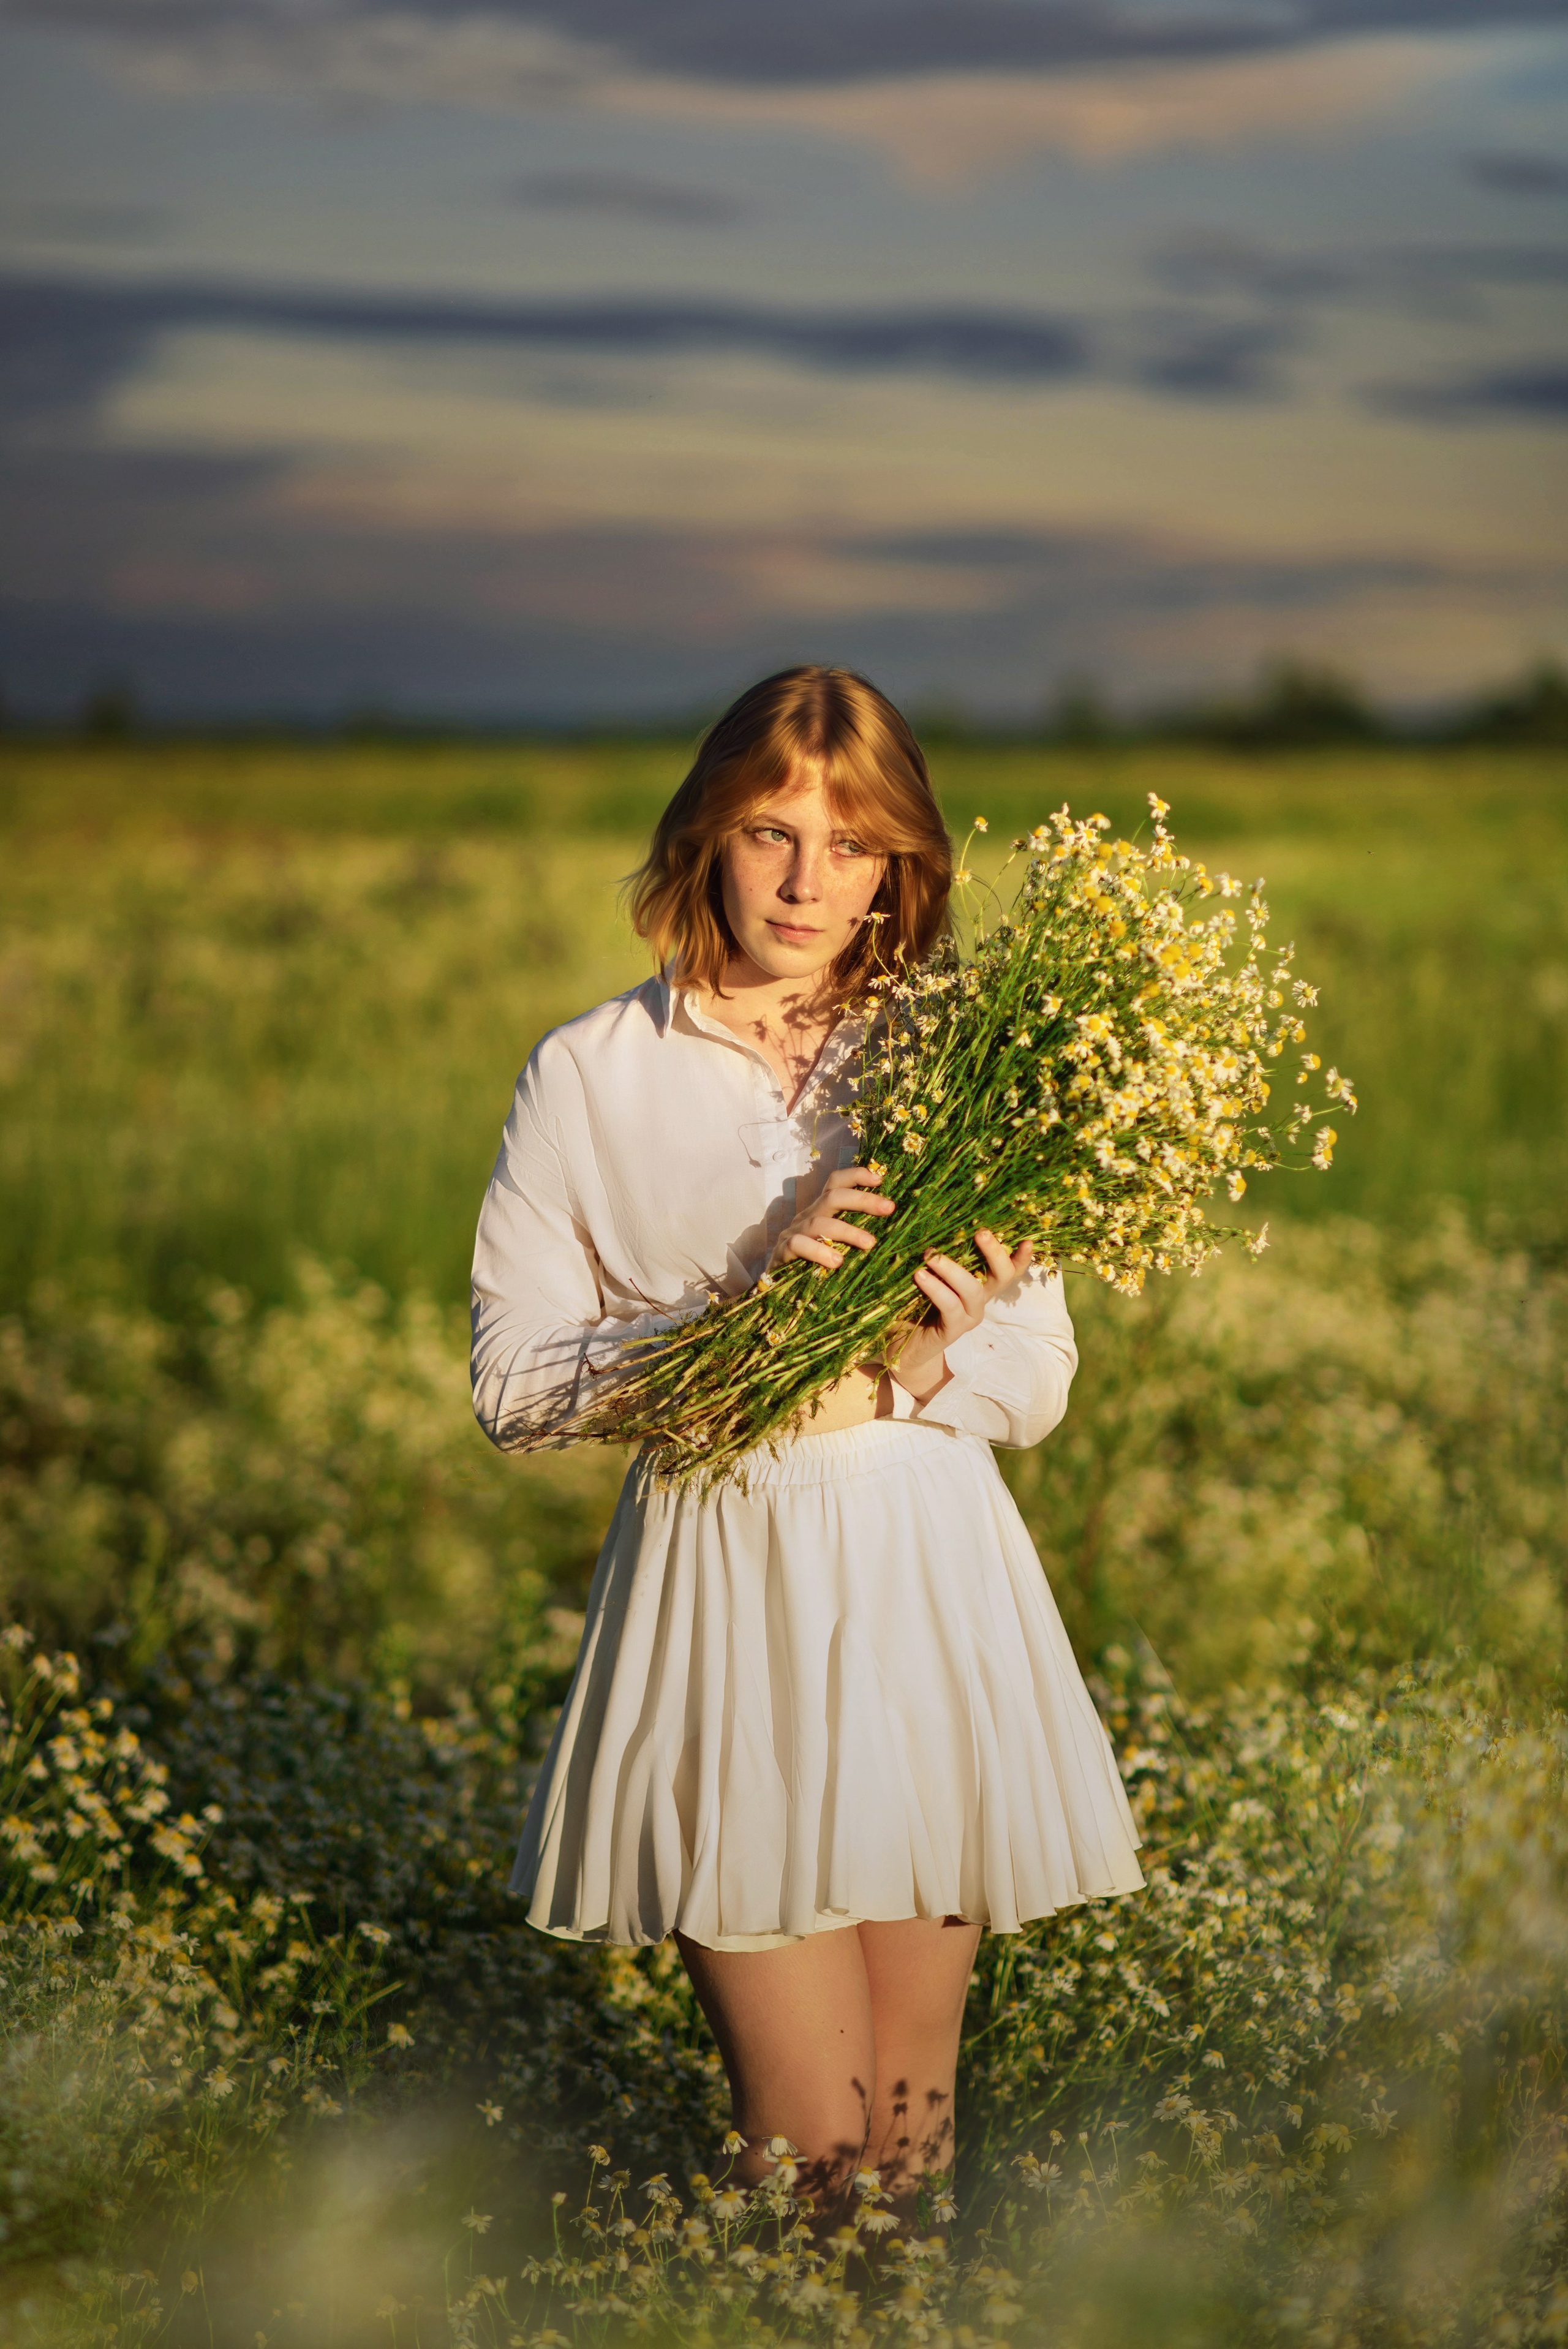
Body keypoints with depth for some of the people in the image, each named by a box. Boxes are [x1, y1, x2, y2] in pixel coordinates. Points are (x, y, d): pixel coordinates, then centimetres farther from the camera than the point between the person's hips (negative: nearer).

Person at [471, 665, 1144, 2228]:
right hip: (724, 1591, -2)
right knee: (809, 2155, -3)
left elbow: (1039, 1387, 9)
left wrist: (929, 1366, -14)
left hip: (932, 1584, 2)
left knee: (908, 2130, 9)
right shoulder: (592, 1076, 2)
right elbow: (513, 1386, -2)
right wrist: (748, 1309, -15)